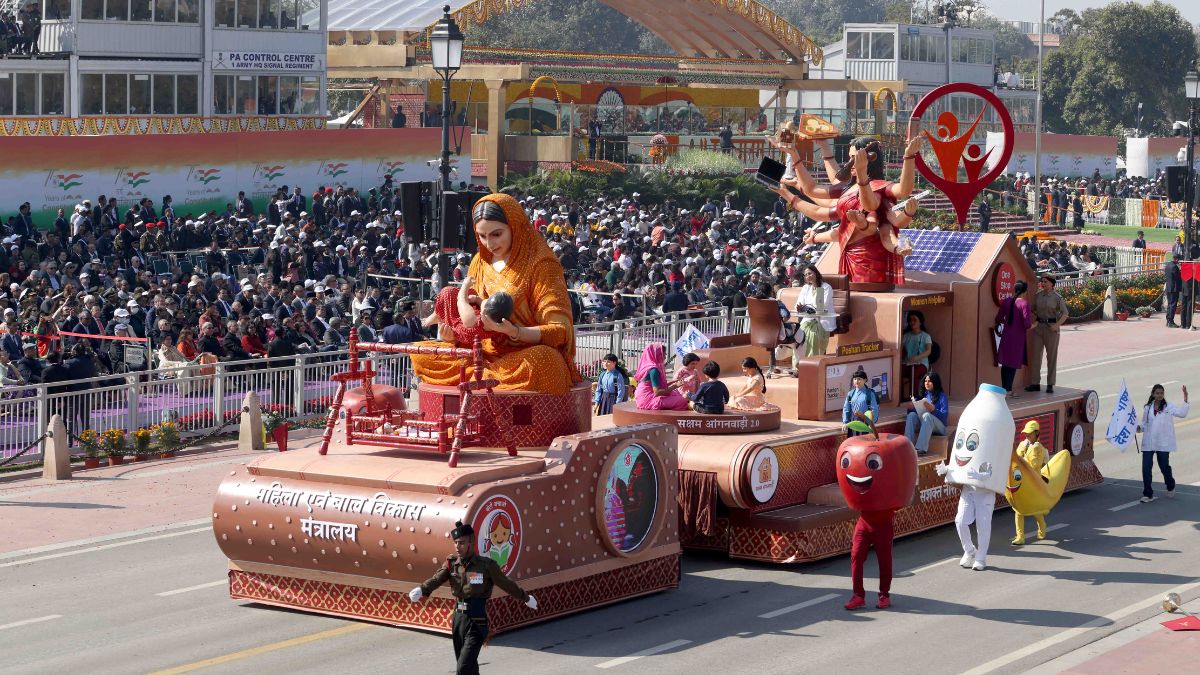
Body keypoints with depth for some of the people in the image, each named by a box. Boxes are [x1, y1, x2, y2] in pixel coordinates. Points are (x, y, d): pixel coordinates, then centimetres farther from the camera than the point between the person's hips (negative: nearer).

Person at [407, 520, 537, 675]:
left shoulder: (486, 565, -9)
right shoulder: (452, 563, 2)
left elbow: (507, 584, 3)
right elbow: (437, 579, -16)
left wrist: (526, 598, 14)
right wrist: (421, 590, -36)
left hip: (476, 623, -5)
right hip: (458, 619, 5)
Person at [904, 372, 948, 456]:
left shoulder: (942, 396, 1)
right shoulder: (923, 394, 15)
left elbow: (944, 416, -12)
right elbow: (915, 410, 12)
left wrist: (933, 410, -29)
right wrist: (911, 408, -11)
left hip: (938, 427, -4)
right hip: (923, 424, 4)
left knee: (927, 415, -35)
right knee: (911, 415, -24)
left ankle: (921, 448, -49)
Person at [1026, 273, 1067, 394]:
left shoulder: (1057, 297, -7)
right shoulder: (1037, 295, 6)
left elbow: (1065, 314, -7)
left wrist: (1057, 325, -18)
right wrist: (1033, 322, 2)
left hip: (1051, 327, -4)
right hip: (1039, 326, 4)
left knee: (1052, 356, 2)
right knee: (1035, 355, 2)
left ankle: (1050, 384, 8)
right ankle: (1035, 383, 7)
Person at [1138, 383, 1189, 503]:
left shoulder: (1169, 407, -1)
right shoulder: (1147, 408, 7)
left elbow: (1182, 413, -14)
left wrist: (1185, 399, -21)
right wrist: (1139, 427, -7)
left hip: (1163, 443, -2)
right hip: (1148, 443, 2)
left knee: (1164, 466, 8)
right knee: (1146, 468, -4)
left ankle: (1171, 487, 37)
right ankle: (1148, 494, 5)